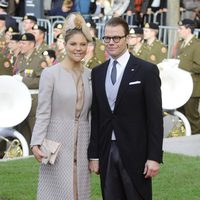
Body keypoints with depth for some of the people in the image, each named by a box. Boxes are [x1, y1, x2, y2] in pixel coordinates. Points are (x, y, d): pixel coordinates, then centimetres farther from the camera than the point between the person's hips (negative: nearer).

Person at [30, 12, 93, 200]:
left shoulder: (90, 75, 7)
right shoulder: (50, 73, -7)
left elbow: (91, 114, 12)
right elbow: (43, 113, -7)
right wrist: (36, 143, -17)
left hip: (82, 145, 5)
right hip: (57, 144, -5)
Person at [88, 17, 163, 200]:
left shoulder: (147, 70, -4)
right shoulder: (97, 73, 10)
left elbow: (155, 116, -7)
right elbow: (95, 116, 10)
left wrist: (154, 157, -11)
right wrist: (93, 154, 5)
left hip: (135, 152, -4)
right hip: (106, 152, 4)